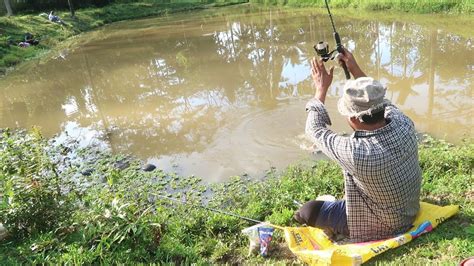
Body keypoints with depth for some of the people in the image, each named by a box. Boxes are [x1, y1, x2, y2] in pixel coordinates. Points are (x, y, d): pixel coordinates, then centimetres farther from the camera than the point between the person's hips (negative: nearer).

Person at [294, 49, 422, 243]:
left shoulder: (355, 152, -39)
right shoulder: (405, 125, -23)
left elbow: (315, 129, -20)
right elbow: (383, 103, 1)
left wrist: (321, 89, -9)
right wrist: (356, 70, 4)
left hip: (381, 228, -6)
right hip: (410, 211, 6)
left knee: (309, 210, -4)